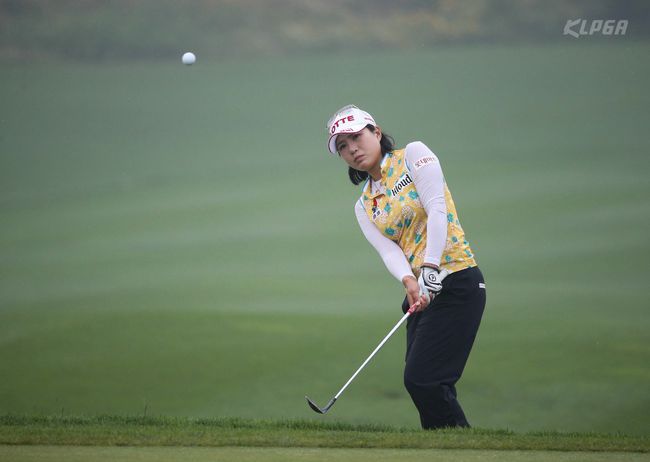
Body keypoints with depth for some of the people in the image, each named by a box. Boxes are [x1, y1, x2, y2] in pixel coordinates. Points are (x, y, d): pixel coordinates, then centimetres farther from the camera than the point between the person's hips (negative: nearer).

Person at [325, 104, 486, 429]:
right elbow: (389, 251, 0)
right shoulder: (364, 206, 16)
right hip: (424, 292, 7)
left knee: (421, 379, -15)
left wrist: (430, 269, -25)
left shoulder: (413, 154, 1)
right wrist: (409, 281, -23)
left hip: (455, 278, -7)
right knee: (432, 389, 1)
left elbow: (437, 209, -12)